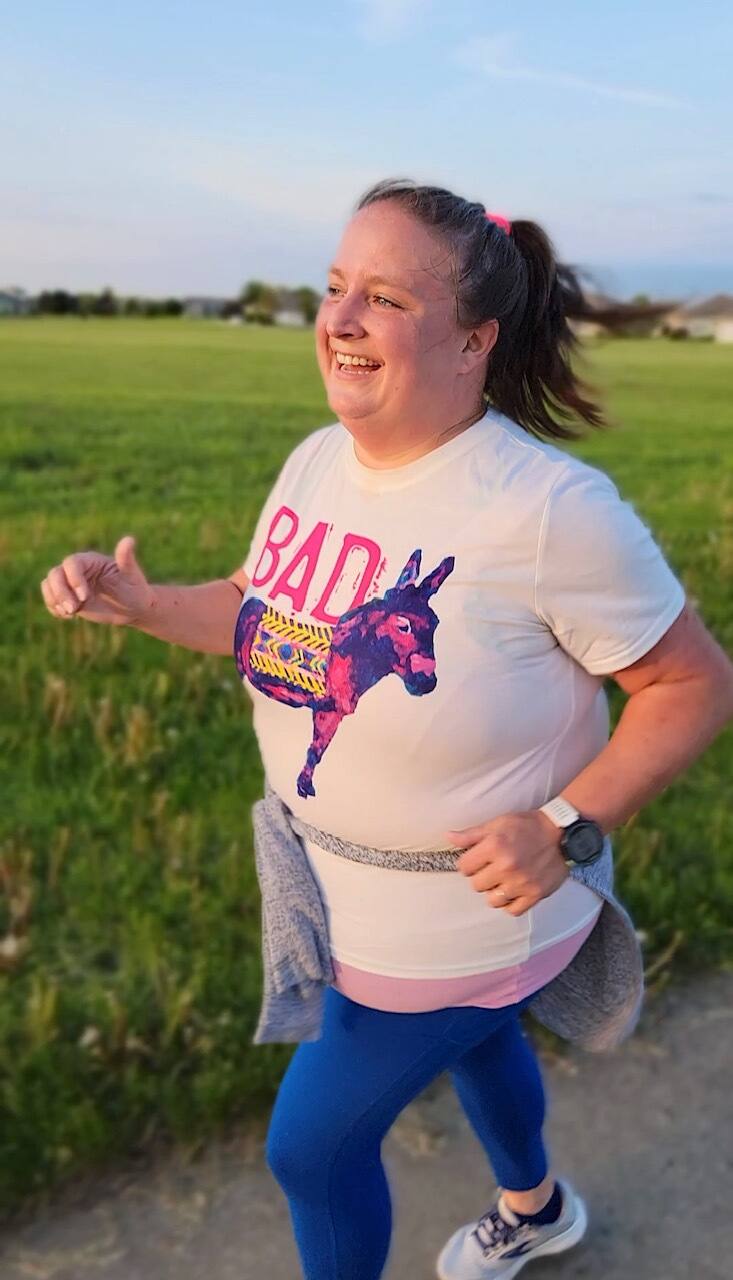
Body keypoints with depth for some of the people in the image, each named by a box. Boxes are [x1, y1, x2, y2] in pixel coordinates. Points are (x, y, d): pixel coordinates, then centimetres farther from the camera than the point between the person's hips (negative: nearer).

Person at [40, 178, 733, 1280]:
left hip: (465, 911, -7)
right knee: (471, 1038, 32)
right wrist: (142, 605, -7)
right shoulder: (318, 461, -8)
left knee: (312, 1143, 9)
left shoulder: (554, 509, -30)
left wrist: (567, 829, -27)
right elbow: (263, 613, 8)